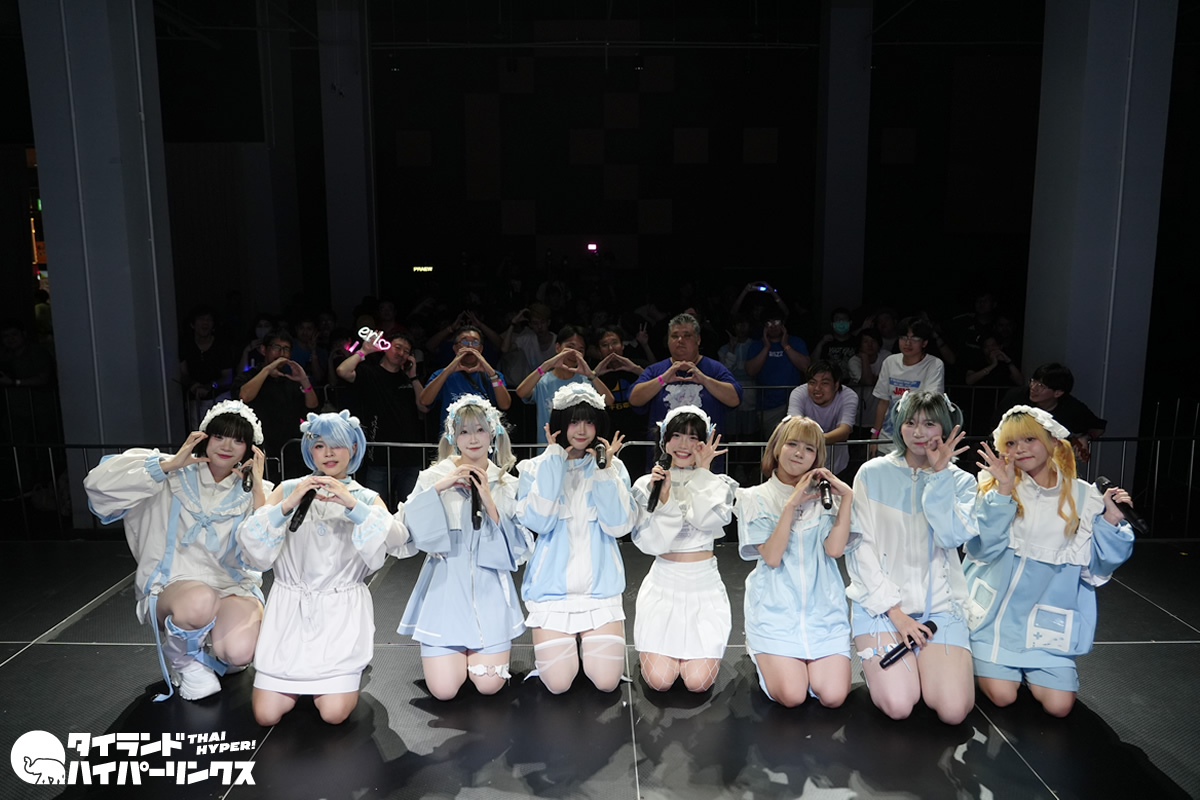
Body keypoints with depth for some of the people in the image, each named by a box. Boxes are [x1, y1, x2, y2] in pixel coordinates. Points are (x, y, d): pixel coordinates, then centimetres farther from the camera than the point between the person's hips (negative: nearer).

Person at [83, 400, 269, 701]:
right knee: (200, 601, -38)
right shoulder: (176, 477, 1)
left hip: (234, 586, 1)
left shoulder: (251, 492, 4)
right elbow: (99, 482, -12)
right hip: (172, 586, -1)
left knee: (239, 653, -30)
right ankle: (180, 659, -1)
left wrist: (257, 483, -12)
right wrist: (170, 464, -14)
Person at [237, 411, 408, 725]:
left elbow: (396, 539, -14)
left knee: (334, 712, -13)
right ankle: (301, 679, 25)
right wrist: (287, 505, -20)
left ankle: (348, 672, 20)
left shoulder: (366, 497, 6)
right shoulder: (289, 489, 8)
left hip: (342, 610, -1)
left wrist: (351, 503, -26)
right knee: (266, 715, -6)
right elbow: (248, 539, -5)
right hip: (291, 608, 1)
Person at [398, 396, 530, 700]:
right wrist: (437, 488, -19)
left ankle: (476, 649, 28)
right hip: (445, 586, -1)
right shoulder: (434, 476, -1)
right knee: (443, 689, -6)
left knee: (489, 685, -5)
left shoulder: (507, 484, 3)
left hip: (489, 590, 1)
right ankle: (454, 650, 27)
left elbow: (518, 550, -3)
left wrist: (490, 504, -14)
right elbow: (413, 533, -11)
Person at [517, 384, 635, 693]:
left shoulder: (613, 467, 4)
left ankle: (588, 641, 23)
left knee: (606, 681, -8)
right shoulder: (536, 468, 1)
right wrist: (555, 461, -14)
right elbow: (538, 522, -16)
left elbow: (619, 525, -8)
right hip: (552, 587, -1)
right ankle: (556, 648, 23)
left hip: (599, 585, 1)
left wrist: (604, 470, -15)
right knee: (558, 684, -9)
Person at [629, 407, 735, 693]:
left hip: (705, 586, 0)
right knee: (660, 680, -11)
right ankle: (655, 646, 22)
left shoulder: (718, 484, 2)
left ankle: (698, 647, 22)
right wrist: (664, 499, -21)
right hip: (663, 585, 0)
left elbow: (709, 520, -20)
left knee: (698, 681, -11)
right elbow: (651, 544, -10)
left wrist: (702, 471, -14)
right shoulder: (648, 484, 1)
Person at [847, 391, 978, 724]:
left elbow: (952, 537, -13)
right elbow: (860, 547, -3)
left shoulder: (959, 481, 6)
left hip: (939, 604, 2)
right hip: (881, 602, -1)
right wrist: (895, 611, -10)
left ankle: (918, 662, 16)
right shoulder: (874, 474, 1)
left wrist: (939, 474, -13)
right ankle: (876, 664, 15)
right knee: (897, 706, -18)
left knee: (954, 712, -16)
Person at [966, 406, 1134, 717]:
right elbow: (982, 549, -17)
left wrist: (1111, 521, -13)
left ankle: (1029, 666, 24)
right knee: (1002, 696, -10)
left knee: (1058, 706, -7)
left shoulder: (1082, 496, 0)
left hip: (1049, 618, 2)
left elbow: (1098, 566, 3)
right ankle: (983, 658, 23)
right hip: (997, 611, -1)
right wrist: (1003, 491, -24)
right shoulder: (995, 489, -4)